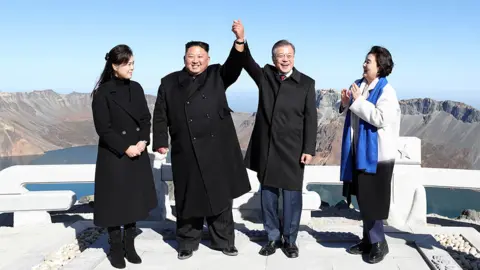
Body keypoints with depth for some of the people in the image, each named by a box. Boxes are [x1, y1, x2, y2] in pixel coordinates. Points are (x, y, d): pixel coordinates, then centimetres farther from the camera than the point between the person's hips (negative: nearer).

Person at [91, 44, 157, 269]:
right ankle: (115, 248, 18)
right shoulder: (102, 92, -9)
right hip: (113, 156, -5)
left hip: (138, 154, 5)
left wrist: (143, 142, -9)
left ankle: (129, 245, 22)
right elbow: (103, 128, -12)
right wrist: (125, 148, -15)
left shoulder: (136, 88, 6)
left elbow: (146, 118, 7)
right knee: (115, 201, 4)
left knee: (134, 199, 10)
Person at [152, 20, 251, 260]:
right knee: (189, 197, 7)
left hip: (218, 148, 1)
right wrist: (160, 142, 0)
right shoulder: (169, 83, 7)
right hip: (186, 152, 0)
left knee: (220, 195, 9)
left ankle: (223, 240, 22)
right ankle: (187, 242, 22)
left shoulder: (218, 76, 8)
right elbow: (160, 116, 7)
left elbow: (234, 67, -10)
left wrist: (240, 41, -25)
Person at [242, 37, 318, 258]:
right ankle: (273, 237, 25)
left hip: (292, 150, -2)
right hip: (265, 148, 3)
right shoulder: (265, 75, 7)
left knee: (291, 196, 5)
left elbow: (310, 119, -3)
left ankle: (290, 240, 21)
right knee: (268, 195, 10)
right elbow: (247, 61, -8)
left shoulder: (306, 83, -1)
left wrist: (309, 149, -8)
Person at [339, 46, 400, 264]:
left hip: (377, 154, -8)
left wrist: (358, 101, -20)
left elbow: (380, 118, -24)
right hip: (359, 151, 8)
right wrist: (346, 104, -2)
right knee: (363, 199, 14)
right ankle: (369, 240, 27)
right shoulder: (359, 85, 10)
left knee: (372, 200, -2)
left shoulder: (386, 90, -13)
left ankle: (379, 243, 14)